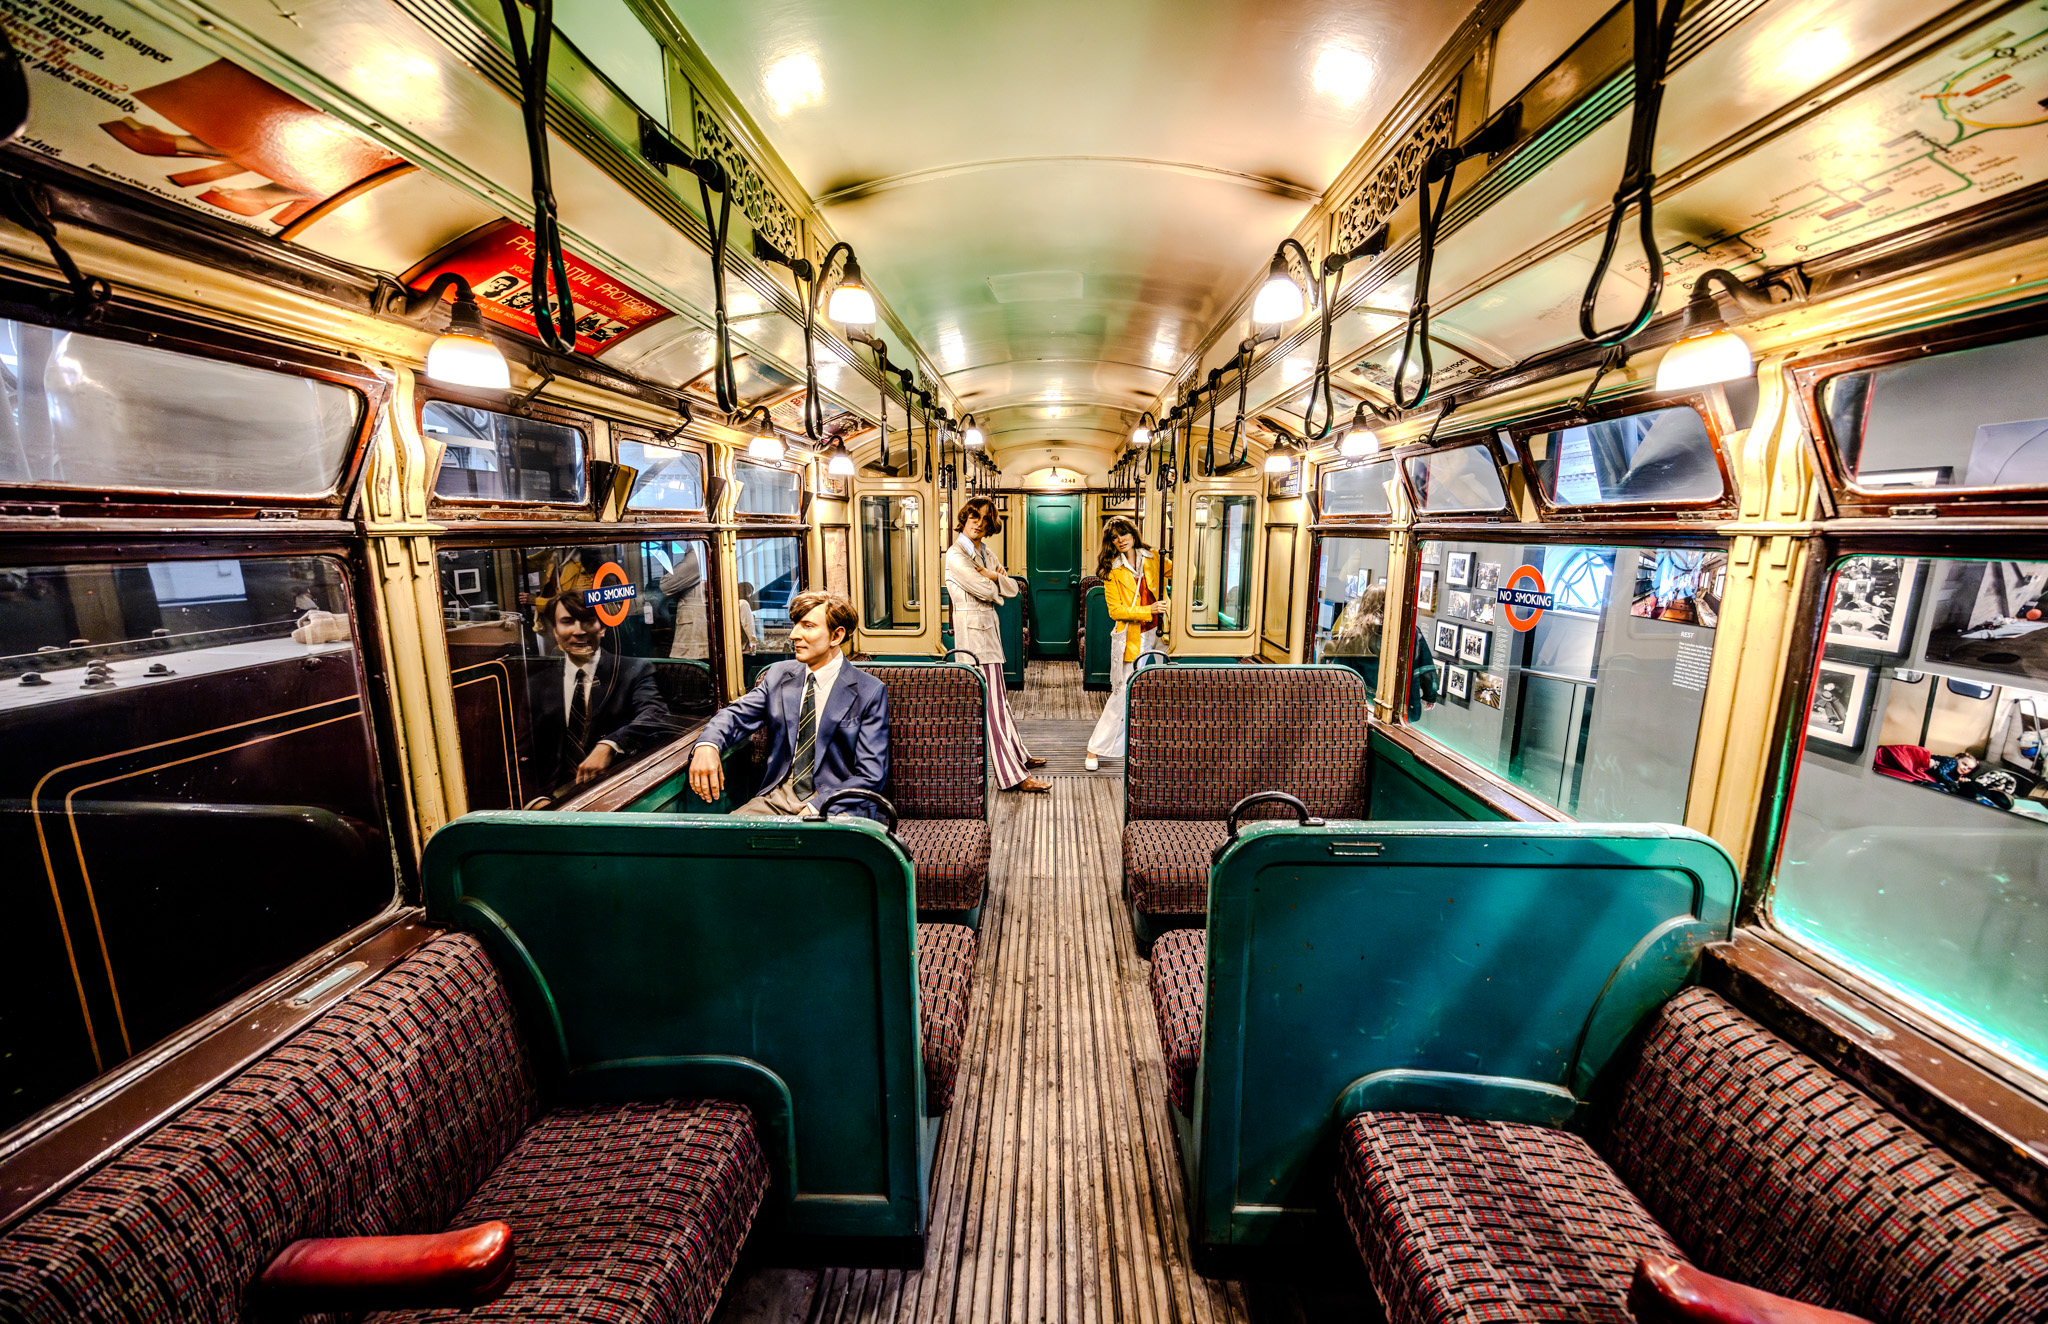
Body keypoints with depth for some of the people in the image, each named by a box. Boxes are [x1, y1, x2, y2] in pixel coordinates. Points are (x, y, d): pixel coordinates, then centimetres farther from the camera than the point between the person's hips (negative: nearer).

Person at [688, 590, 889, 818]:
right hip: (777, 798, 5)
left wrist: (814, 809, -21)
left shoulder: (870, 692, -6)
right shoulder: (779, 675, 11)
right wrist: (707, 745, -17)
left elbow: (871, 776, -9)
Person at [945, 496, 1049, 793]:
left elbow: (1012, 589, 10)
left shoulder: (986, 553, 15)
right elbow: (984, 591, -16)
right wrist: (992, 580, 4)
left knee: (998, 698, 18)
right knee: (991, 702, -8)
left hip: (990, 628, 8)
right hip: (972, 631, -8)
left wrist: (991, 576, -7)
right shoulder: (956, 554, -10)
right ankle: (1013, 775, -6)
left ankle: (1018, 755, 30)